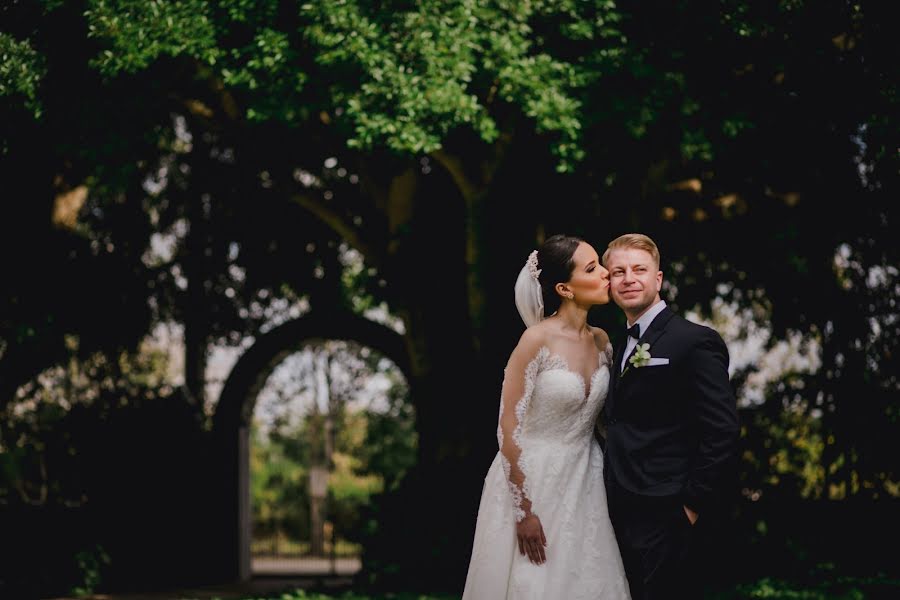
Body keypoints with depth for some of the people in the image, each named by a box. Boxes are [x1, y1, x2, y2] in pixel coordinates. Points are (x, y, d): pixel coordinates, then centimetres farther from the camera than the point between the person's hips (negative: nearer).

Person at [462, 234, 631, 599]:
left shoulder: (601, 341, 3)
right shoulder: (537, 340, -16)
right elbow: (508, 426, -16)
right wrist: (523, 510, -17)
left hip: (585, 483, 6)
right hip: (533, 480, -6)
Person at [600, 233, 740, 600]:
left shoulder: (695, 342, -11)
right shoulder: (623, 348, 16)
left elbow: (722, 432, -17)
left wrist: (695, 504, -17)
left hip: (666, 520, -8)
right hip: (624, 515, 8)